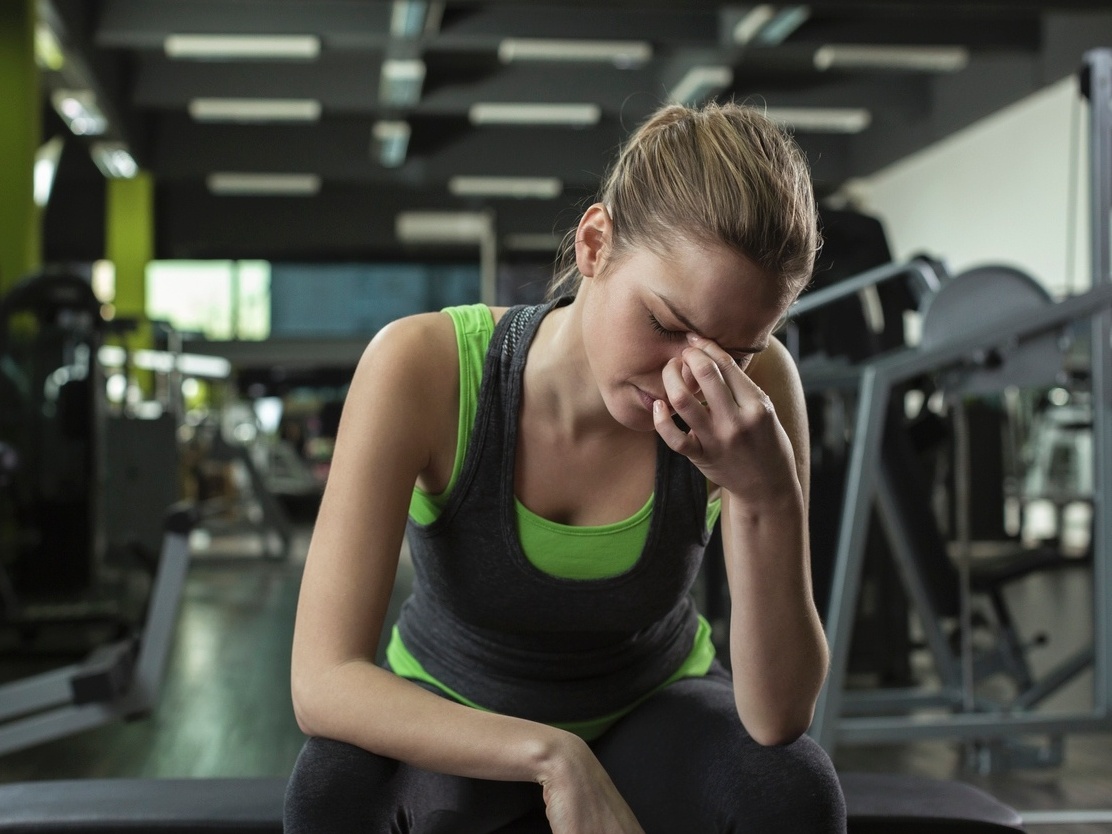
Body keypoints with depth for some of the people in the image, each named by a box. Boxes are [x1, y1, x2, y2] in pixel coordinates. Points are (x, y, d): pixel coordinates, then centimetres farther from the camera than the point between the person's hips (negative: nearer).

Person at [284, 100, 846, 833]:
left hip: (651, 716, 2)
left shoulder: (757, 387, -25)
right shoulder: (425, 367, -30)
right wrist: (552, 758, -43)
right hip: (451, 729, -1)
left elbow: (780, 718, -27)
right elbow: (323, 682, -33)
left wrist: (767, 494, -42)